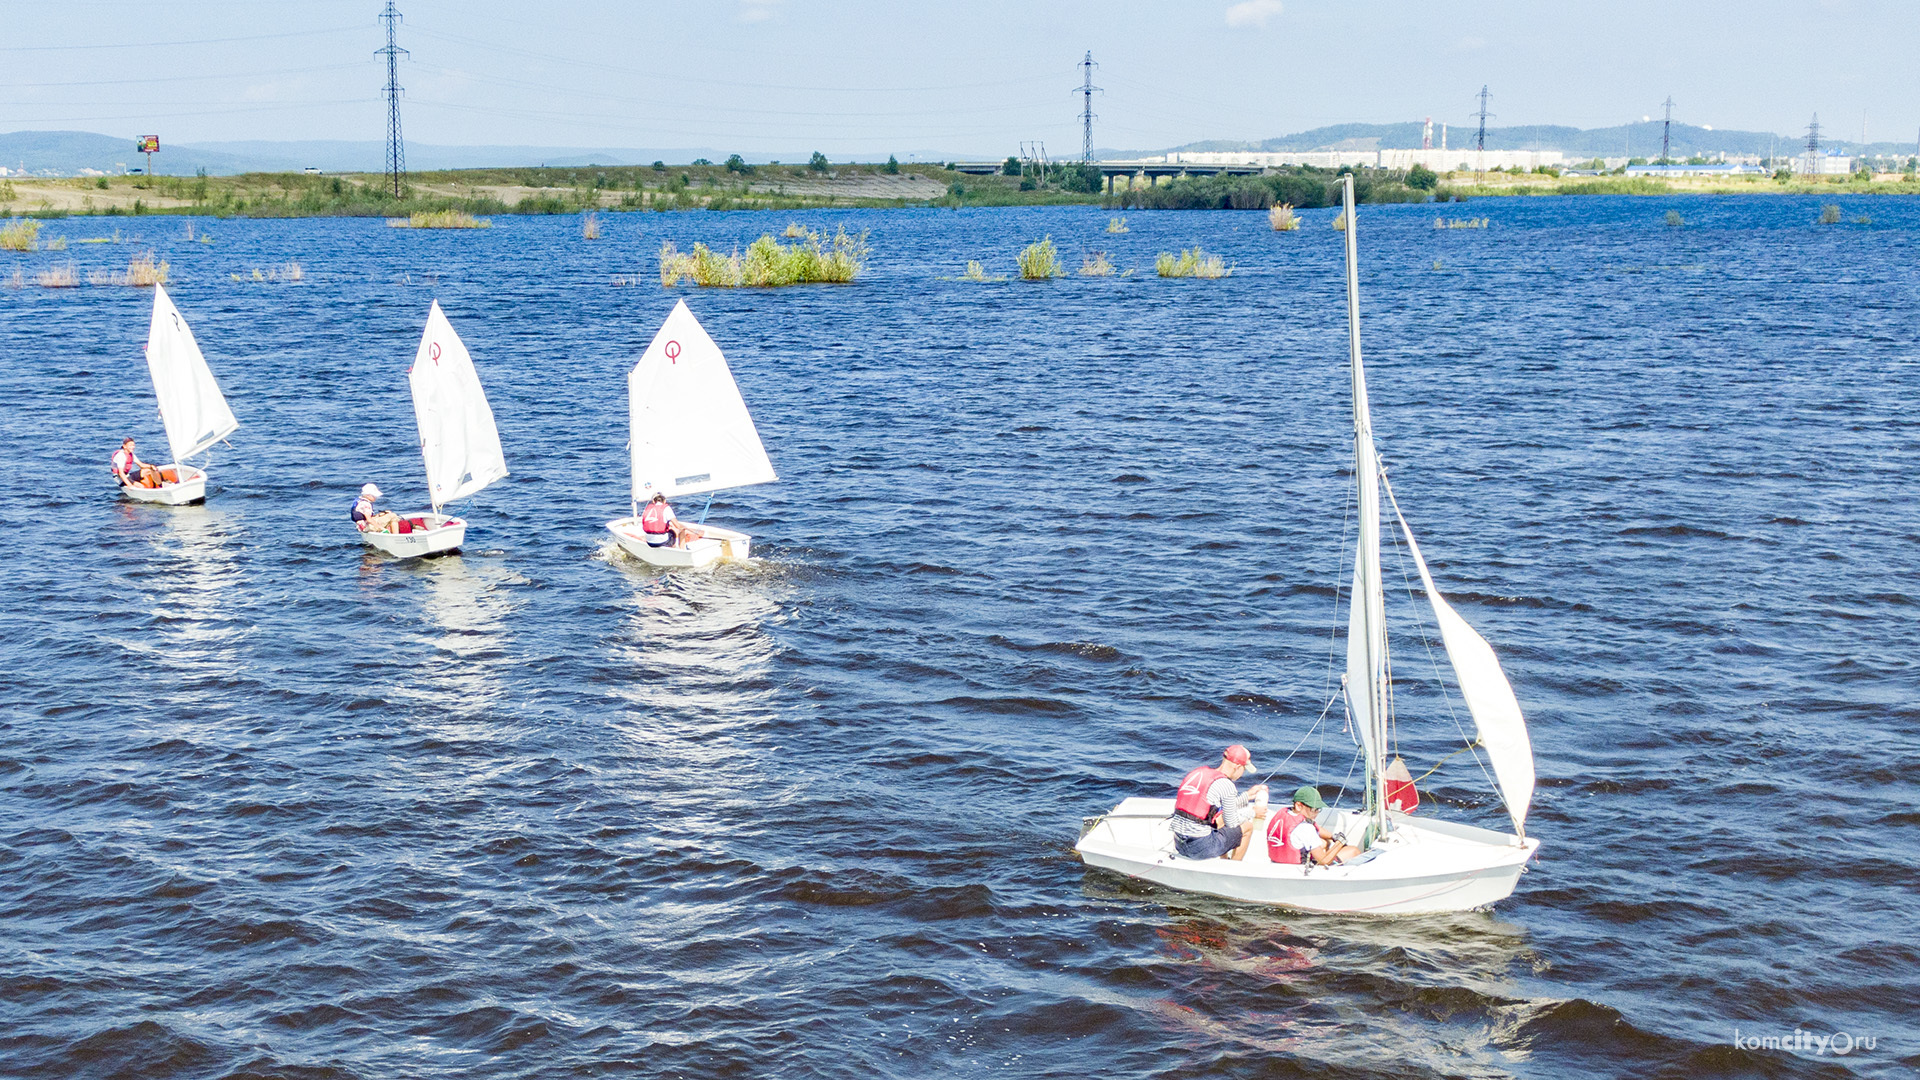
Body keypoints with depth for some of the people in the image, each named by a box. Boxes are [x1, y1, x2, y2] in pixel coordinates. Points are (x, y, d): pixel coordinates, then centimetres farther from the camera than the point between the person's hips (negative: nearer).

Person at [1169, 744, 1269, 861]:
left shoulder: (1200, 772, 11)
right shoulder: (1226, 785, -13)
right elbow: (1231, 823, 0)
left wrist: (1247, 796, 32)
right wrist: (1253, 812, 16)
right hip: (1200, 849, -8)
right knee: (1247, 826, 15)